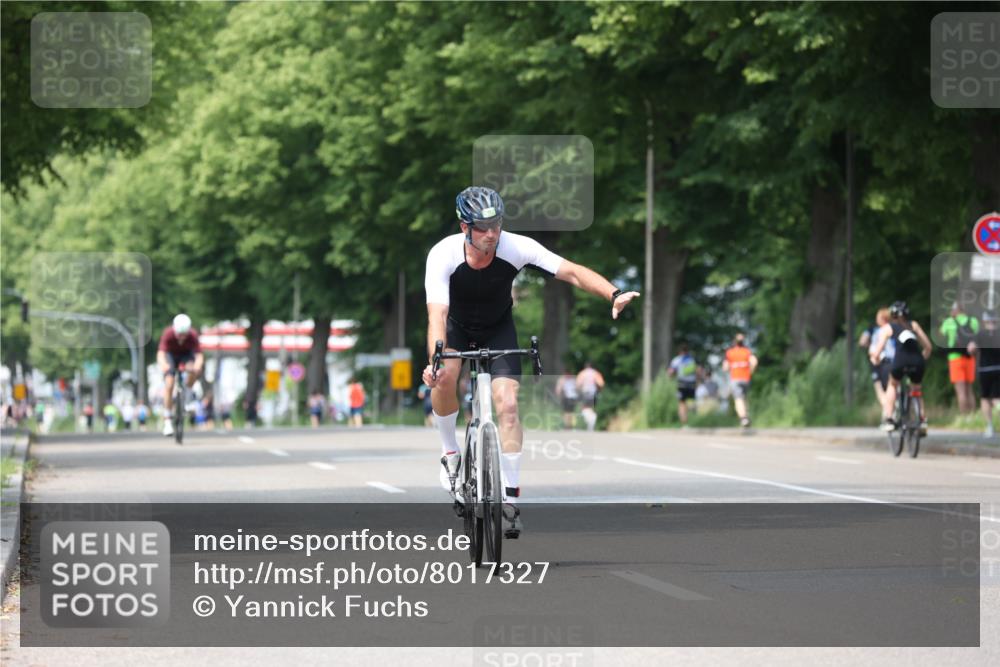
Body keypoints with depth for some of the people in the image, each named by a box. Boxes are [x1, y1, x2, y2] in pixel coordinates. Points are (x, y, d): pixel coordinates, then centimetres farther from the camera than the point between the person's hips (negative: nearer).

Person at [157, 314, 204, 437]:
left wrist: (197, 364, -60)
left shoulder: (193, 335, -31)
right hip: (170, 354, -1)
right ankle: (168, 421, -12)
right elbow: (161, 353, -42)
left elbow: (199, 355, -36)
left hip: (186, 354, 1)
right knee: (169, 385, -18)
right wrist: (163, 364, -64)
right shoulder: (168, 334, -33)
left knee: (195, 369, -34)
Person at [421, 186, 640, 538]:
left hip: (498, 328, 1)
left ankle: (510, 498, -6)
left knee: (508, 406, -15)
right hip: (457, 325, -1)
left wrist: (614, 295, -49)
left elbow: (572, 272, -33)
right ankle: (450, 453, -6)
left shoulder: (515, 248, -28)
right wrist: (435, 361, -55)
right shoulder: (443, 255, -31)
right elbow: (437, 314, -38)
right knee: (445, 378, -31)